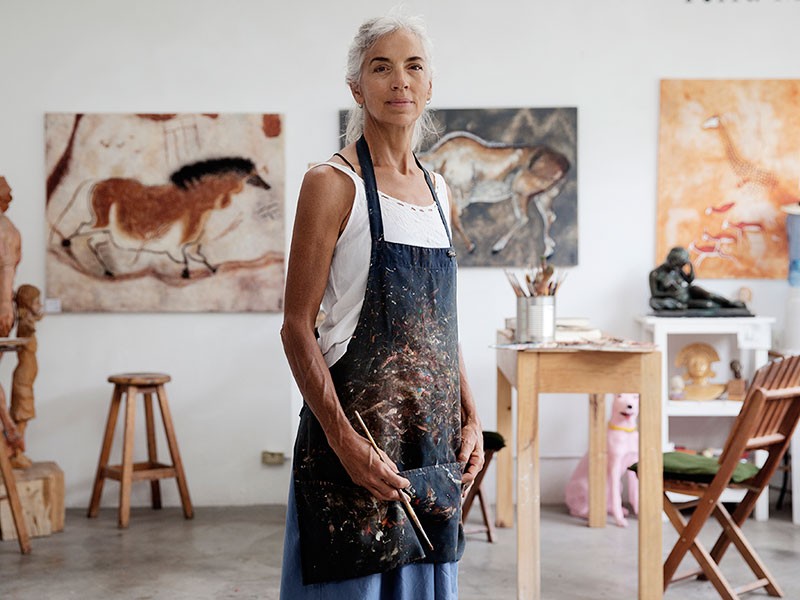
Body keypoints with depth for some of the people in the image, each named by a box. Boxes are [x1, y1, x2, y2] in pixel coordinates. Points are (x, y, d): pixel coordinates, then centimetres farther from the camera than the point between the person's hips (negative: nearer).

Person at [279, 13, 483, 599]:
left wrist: (470, 419, 10)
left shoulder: (437, 190, 13)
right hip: (359, 427, -6)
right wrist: (344, 440, -19)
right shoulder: (334, 183, -7)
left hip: (434, 443, 6)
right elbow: (298, 327, -11)